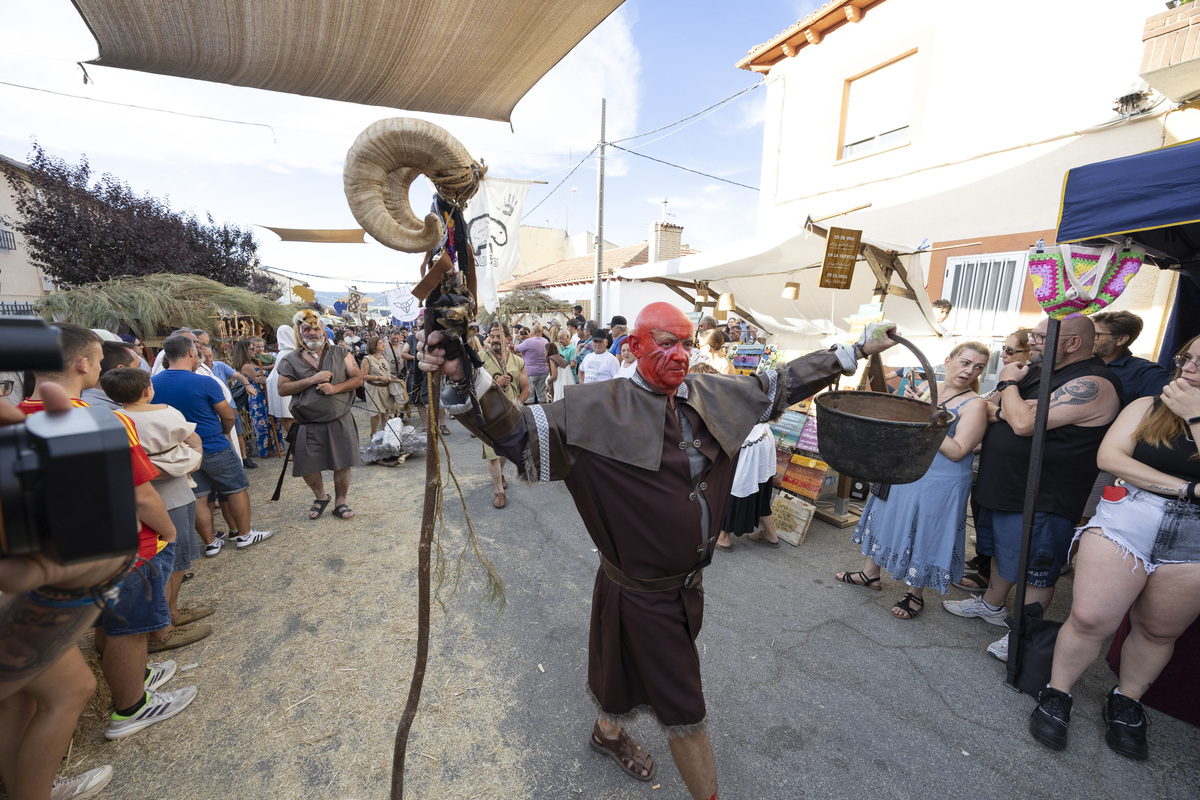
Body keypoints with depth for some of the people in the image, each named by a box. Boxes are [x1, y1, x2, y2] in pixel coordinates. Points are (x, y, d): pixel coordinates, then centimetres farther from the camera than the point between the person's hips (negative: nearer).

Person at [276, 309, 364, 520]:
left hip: (340, 421, 0)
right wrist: (311, 380, -16)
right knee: (307, 467, 7)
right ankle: (320, 497, 34)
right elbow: (282, 389, -4)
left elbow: (358, 379, 0)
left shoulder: (340, 353, 4)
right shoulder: (291, 360, 4)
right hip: (308, 425, 1)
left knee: (342, 464, 5)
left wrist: (335, 388, -16)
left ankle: (340, 502, 24)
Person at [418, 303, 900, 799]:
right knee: (685, 711, 11)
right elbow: (518, 433, -27)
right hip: (641, 594, -6)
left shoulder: (713, 396, -4)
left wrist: (856, 350, 13)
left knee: (636, 669, 31)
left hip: (688, 581, 7)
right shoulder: (602, 408, -22)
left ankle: (609, 731, 62)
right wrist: (464, 380, -42)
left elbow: (782, 384, 8)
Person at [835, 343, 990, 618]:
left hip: (939, 483, -6)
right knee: (886, 519, 17)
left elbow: (956, 452, -22)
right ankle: (871, 573, 36)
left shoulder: (975, 405, -14)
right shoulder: (927, 388, 4)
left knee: (925, 533, 7)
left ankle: (915, 593, 30)